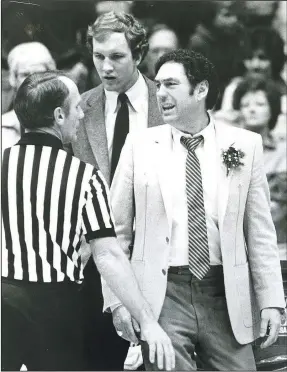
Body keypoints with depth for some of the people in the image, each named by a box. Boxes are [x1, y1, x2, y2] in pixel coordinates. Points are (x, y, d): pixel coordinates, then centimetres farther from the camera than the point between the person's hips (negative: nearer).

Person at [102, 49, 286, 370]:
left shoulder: (245, 145, 4)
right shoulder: (139, 146, 4)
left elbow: (260, 232, 5)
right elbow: (116, 232, 6)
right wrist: (117, 300, -1)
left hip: (225, 297, 1)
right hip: (162, 294, 0)